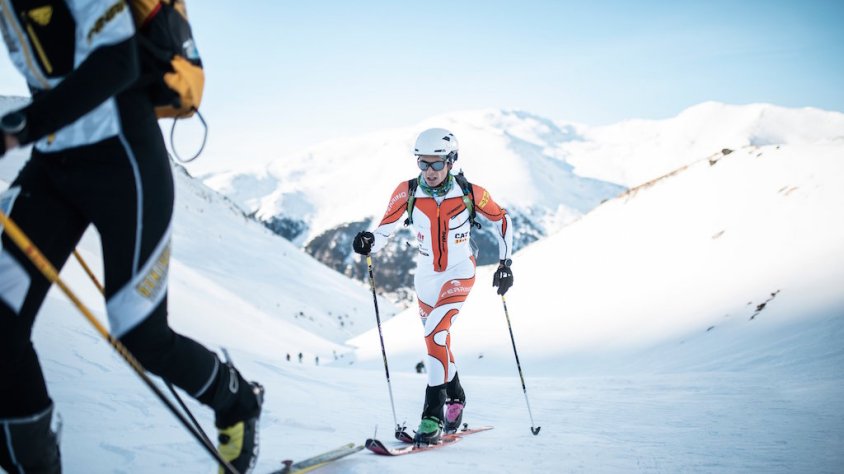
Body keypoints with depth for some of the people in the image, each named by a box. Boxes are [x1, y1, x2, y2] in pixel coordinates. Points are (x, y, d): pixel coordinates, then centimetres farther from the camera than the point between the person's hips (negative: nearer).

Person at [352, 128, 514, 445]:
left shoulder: (470, 193, -17)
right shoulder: (407, 192, -14)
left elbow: (502, 219, 0)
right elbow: (384, 231, -12)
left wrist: (505, 262, -5)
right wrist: (369, 244, -34)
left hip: (460, 274, -4)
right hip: (426, 276, 4)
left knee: (436, 332, -26)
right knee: (438, 340, 18)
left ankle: (433, 416, -22)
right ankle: (455, 399, 45)